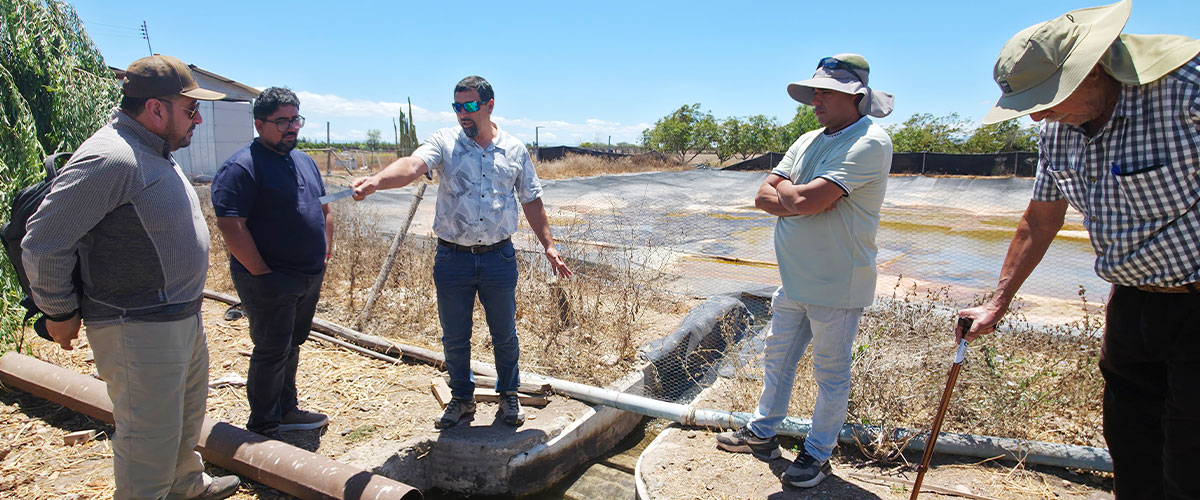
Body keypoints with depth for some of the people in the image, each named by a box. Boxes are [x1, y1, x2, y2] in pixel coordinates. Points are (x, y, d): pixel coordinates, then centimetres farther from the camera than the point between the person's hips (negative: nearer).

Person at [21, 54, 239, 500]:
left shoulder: (155, 153, 10)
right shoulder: (110, 159, -22)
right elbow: (42, 243, -20)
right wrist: (60, 313, -8)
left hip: (185, 318, 10)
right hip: (139, 330, -10)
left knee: (187, 414, 26)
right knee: (150, 442, 2)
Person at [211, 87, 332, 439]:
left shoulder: (305, 161, 13)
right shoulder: (242, 167, -15)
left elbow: (324, 208, 22)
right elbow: (230, 225, -21)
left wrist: (325, 249, 12)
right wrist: (261, 271, -19)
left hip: (310, 278, 8)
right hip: (269, 283, -8)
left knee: (291, 346, 19)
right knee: (272, 352, 0)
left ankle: (286, 410, 34)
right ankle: (263, 429, 14)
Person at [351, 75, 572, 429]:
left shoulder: (514, 149, 3)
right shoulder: (445, 141, -3)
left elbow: (531, 201, 10)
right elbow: (413, 165, -22)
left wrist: (549, 245, 5)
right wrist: (375, 181, -42)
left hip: (499, 257, 1)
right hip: (452, 257, 0)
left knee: (505, 334, 12)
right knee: (454, 337, 12)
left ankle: (508, 395, 34)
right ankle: (462, 398, 33)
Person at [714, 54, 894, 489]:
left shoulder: (870, 143, -17)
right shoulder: (808, 142, 10)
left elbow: (804, 200, -27)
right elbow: (763, 196, 4)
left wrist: (785, 191, -6)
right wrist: (800, 200, -14)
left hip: (836, 287, -8)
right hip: (793, 279, 8)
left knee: (831, 375, 9)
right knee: (777, 361, 19)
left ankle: (818, 454, 26)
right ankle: (762, 434, 36)